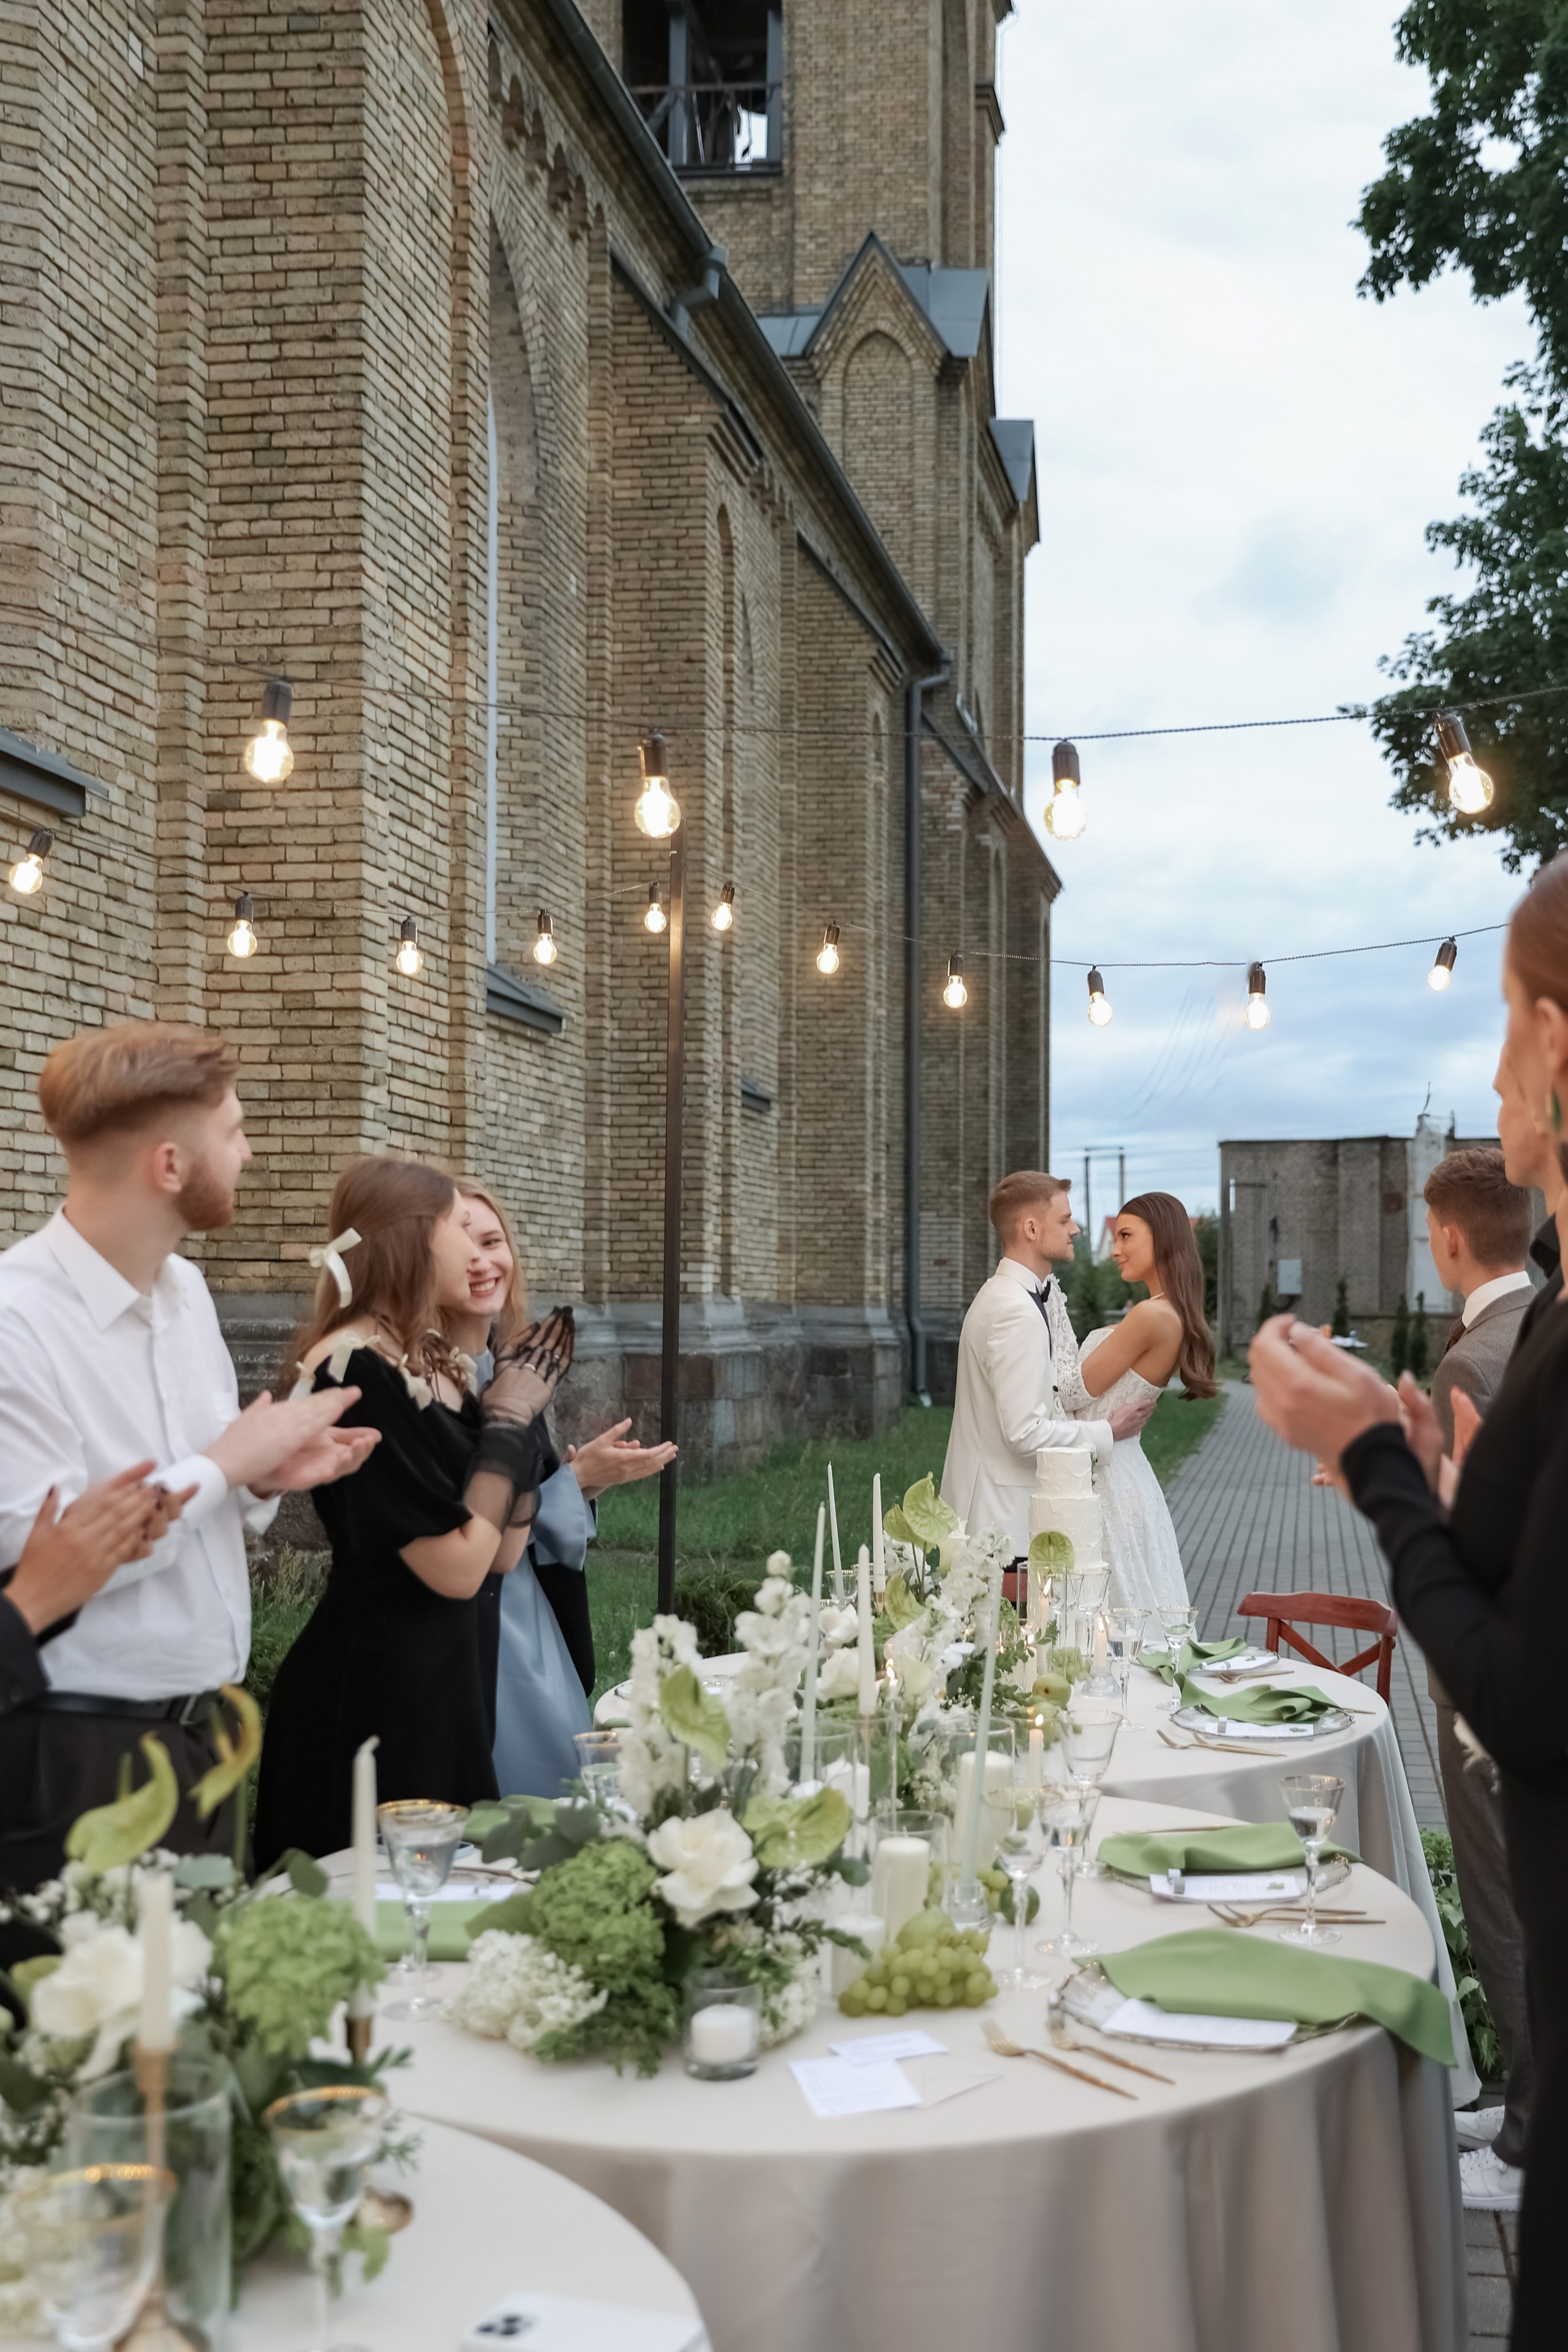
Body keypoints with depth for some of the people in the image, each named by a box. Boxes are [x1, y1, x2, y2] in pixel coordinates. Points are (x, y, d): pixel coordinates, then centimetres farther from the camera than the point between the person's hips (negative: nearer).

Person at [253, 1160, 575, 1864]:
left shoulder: (432, 1362, 9)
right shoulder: (356, 1369, -19)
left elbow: (501, 1555, 10)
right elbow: (456, 1569, -21)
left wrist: (523, 1407, 6)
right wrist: (507, 1419, -12)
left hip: (457, 1678, 9)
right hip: (378, 1692, -9)